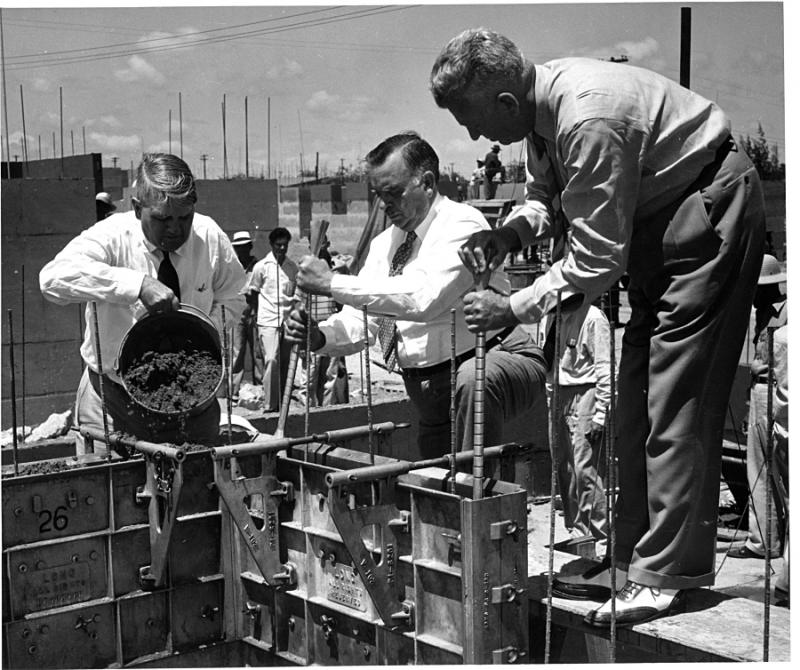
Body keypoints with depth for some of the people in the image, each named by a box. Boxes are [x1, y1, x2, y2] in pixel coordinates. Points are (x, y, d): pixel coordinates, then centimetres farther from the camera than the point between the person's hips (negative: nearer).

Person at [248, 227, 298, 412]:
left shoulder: (293, 267, 10)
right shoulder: (262, 266, 0)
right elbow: (252, 292, 9)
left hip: (288, 320, 4)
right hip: (268, 320, -4)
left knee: (285, 363, 5)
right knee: (272, 360, -16)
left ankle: (282, 404, 14)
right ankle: (269, 406, -14)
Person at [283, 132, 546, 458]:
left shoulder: (460, 224, -15)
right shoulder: (384, 244, 9)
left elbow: (424, 298, -32)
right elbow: (360, 321, 3)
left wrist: (333, 284, -30)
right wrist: (318, 336, -19)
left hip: (493, 361, -7)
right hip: (429, 390, 8)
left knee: (474, 379, -37)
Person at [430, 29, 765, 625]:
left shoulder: (588, 121, -31)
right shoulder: (542, 105, -3)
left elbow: (598, 257, -27)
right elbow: (548, 198, 11)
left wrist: (515, 308, -21)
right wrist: (512, 230, -10)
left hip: (712, 207, -10)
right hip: (660, 216, 10)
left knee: (675, 399, -11)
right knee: (639, 392, 9)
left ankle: (667, 575, -6)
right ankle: (633, 559, 16)